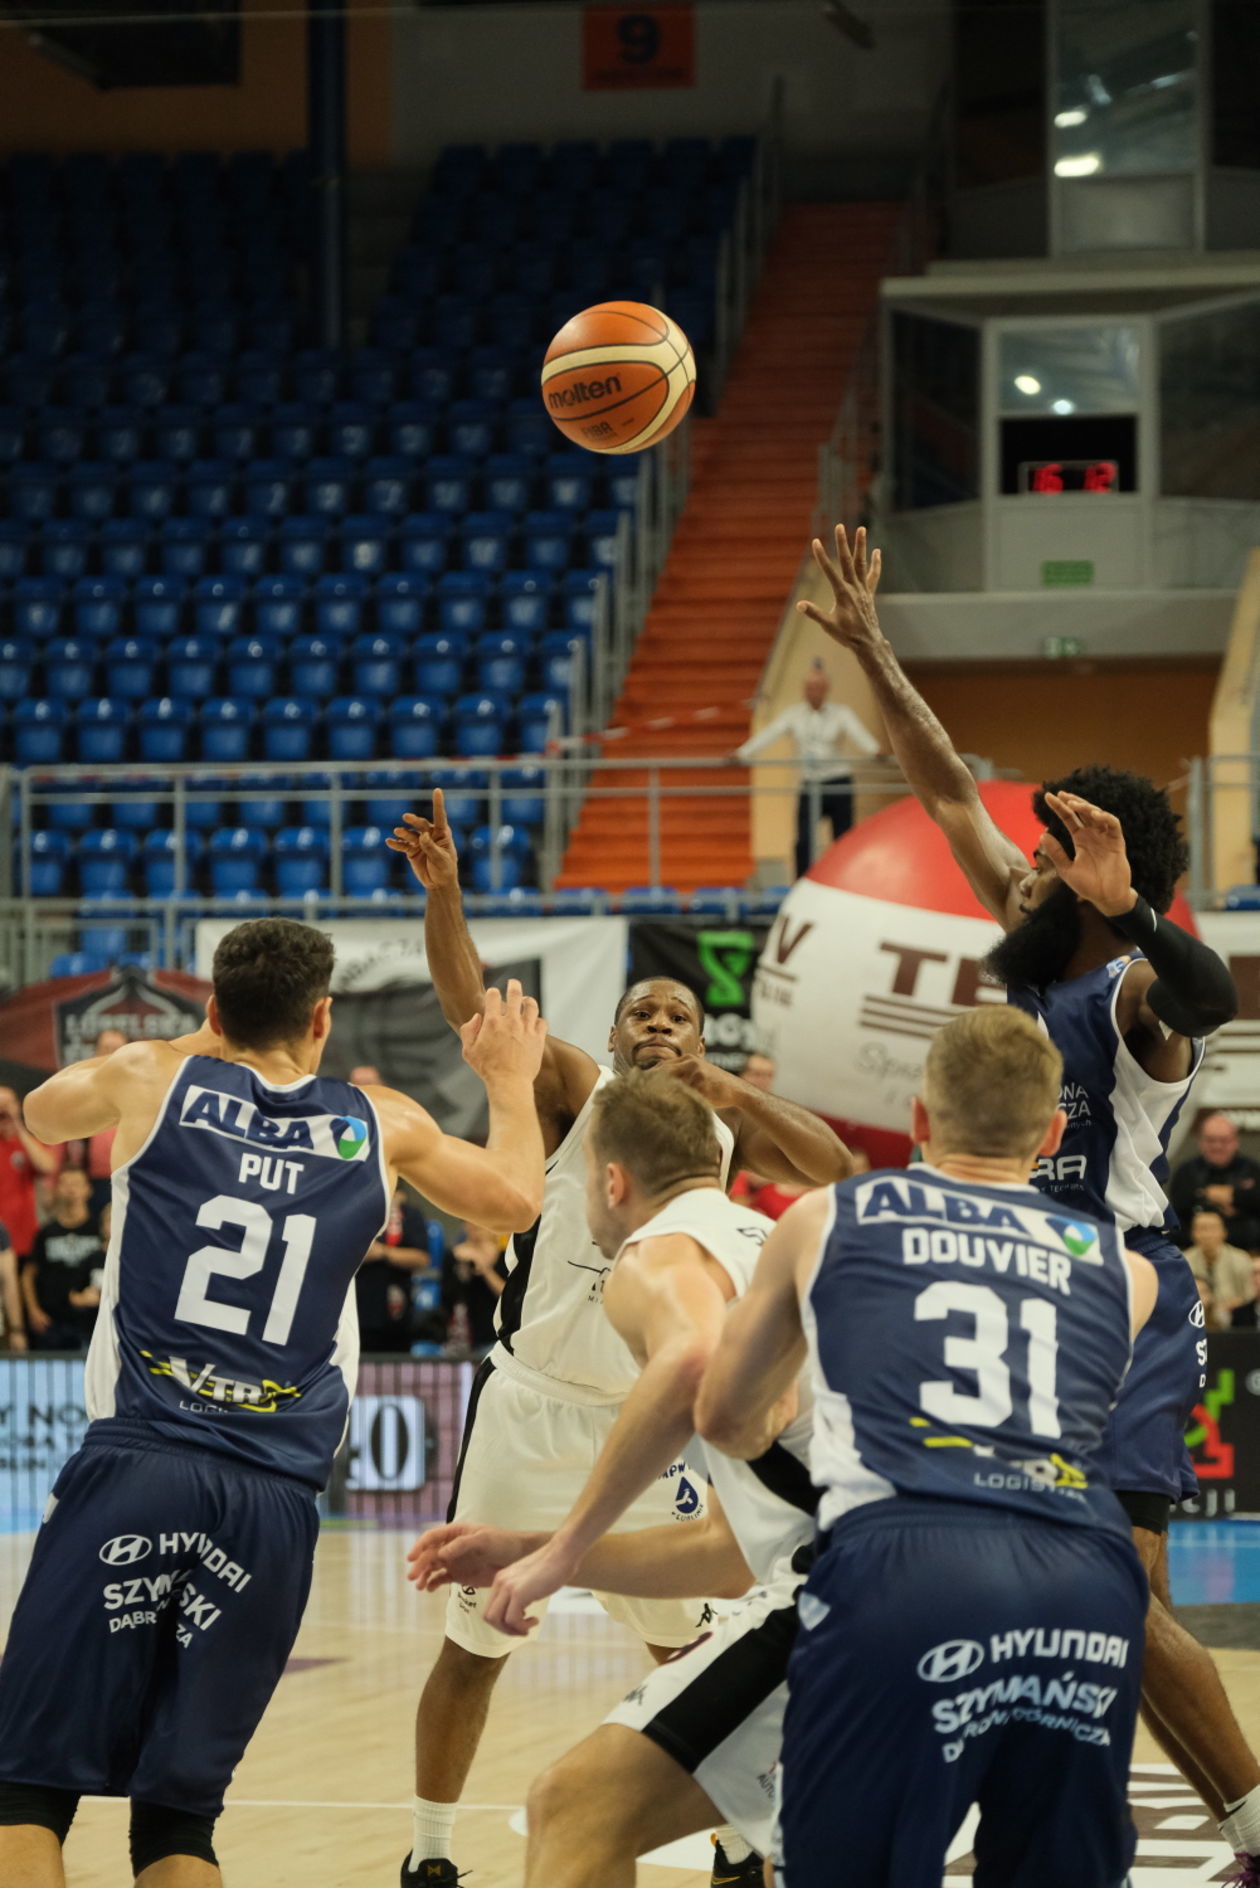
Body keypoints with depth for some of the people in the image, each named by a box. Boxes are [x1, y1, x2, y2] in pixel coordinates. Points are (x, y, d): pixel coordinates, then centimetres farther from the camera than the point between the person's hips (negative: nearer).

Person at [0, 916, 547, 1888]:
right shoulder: (381, 1125, 13)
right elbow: (515, 1196, 29)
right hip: (276, 1501, 2)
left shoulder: (154, 1077, 10)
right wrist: (512, 1078, 48)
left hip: (135, 1468, -2)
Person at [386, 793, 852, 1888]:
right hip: (529, 1407, -2)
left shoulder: (723, 1126, 6)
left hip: (644, 1424, 2)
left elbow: (830, 1169, -9)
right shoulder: (574, 1089, -3)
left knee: (692, 1650, 5)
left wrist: (725, 1088, -19)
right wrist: (443, 893, -35)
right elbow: (471, 1008, -18)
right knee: (473, 1649, 6)